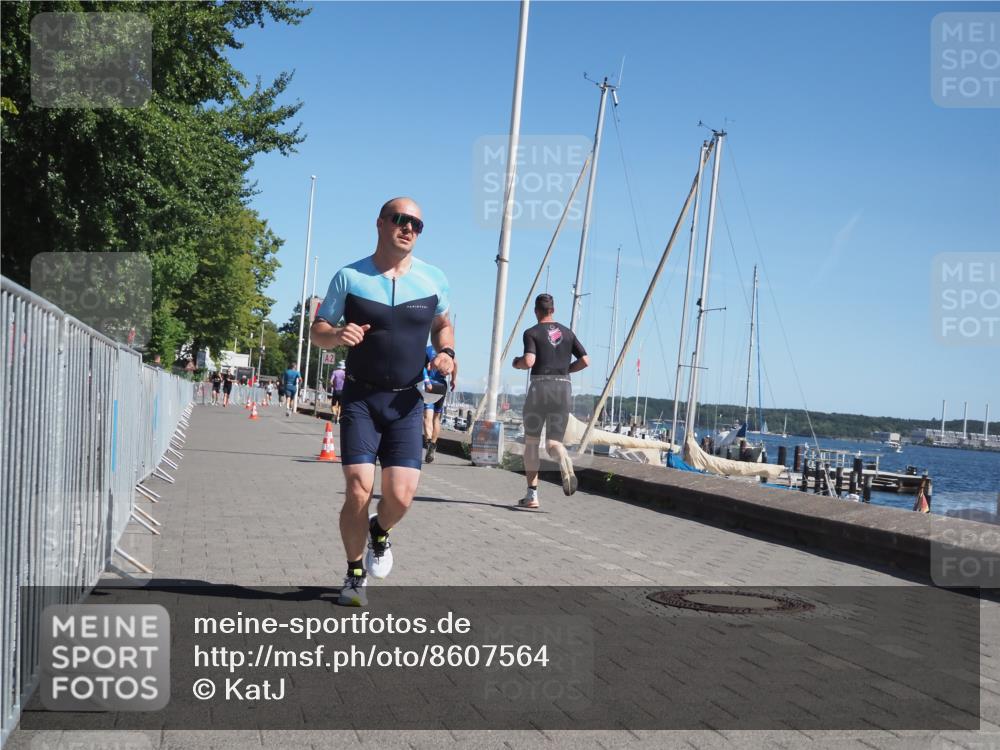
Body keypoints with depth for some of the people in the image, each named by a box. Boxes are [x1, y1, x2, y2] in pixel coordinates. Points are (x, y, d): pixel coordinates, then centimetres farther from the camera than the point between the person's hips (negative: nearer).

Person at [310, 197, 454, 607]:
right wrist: (337, 335, -17)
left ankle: (379, 532, 29)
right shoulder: (349, 277, -1)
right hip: (360, 399, -1)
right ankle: (355, 574, 15)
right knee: (358, 492, -10)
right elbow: (317, 330, 6)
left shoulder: (433, 280, 3)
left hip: (406, 402, 1)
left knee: (400, 496, -9)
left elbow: (442, 324, 20)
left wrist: (446, 352, -1)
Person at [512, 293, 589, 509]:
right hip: (564, 388, 3)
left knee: (531, 441, 13)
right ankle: (566, 467, -32)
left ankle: (532, 494, 8)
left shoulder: (532, 333, -1)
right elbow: (585, 361, 9)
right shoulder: (567, 333, 14)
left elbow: (529, 362, -15)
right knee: (553, 443, 5)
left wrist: (517, 362, 7)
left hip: (540, 387, -3)